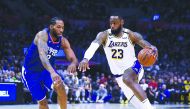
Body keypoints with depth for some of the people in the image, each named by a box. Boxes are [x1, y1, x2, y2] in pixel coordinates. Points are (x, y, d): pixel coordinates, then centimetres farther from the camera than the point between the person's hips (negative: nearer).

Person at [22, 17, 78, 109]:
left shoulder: (63, 41, -11)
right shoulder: (42, 35, -28)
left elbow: (73, 59, -11)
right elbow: (42, 55, -46)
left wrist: (73, 64, -39)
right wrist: (52, 72, -62)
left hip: (47, 69, 4)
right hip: (31, 71, -4)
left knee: (60, 86, -24)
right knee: (42, 101, -2)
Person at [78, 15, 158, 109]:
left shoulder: (131, 35, -9)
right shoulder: (104, 35, -9)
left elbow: (145, 43, -24)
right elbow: (94, 45, -28)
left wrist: (152, 48, -50)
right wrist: (86, 58, -49)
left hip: (133, 67, -3)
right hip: (119, 75, 3)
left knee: (127, 79, -36)